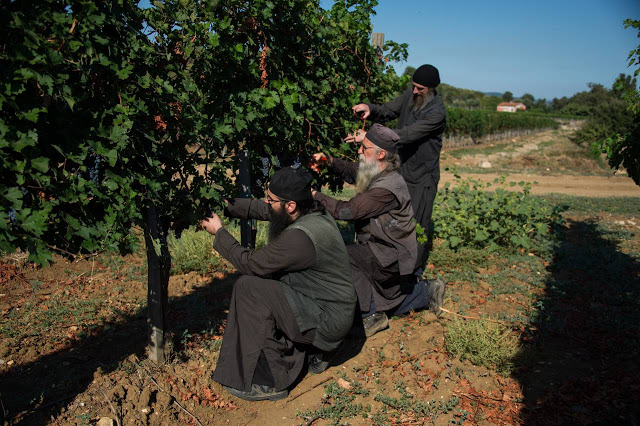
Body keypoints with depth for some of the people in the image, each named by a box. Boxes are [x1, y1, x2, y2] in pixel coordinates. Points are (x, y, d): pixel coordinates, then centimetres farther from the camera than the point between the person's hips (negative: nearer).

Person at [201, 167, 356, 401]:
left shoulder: (299, 237, -29)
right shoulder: (313, 211, -1)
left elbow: (249, 263, -19)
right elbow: (258, 209, 9)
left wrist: (219, 232, -7)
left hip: (328, 321, -9)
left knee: (249, 287, -17)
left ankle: (270, 383, -6)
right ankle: (313, 353, 21)